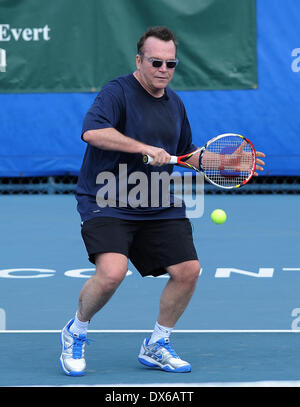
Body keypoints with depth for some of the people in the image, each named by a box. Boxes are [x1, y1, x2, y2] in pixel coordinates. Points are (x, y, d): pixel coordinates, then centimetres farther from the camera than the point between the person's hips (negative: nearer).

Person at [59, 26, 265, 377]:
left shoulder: (175, 104, 14)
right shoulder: (118, 92, -10)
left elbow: (185, 152, 28)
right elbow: (92, 131, -29)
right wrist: (145, 148, -29)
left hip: (159, 209, 7)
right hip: (107, 204, -7)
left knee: (188, 270, -2)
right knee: (112, 272, -26)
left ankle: (156, 346, 18)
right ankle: (75, 332, 2)